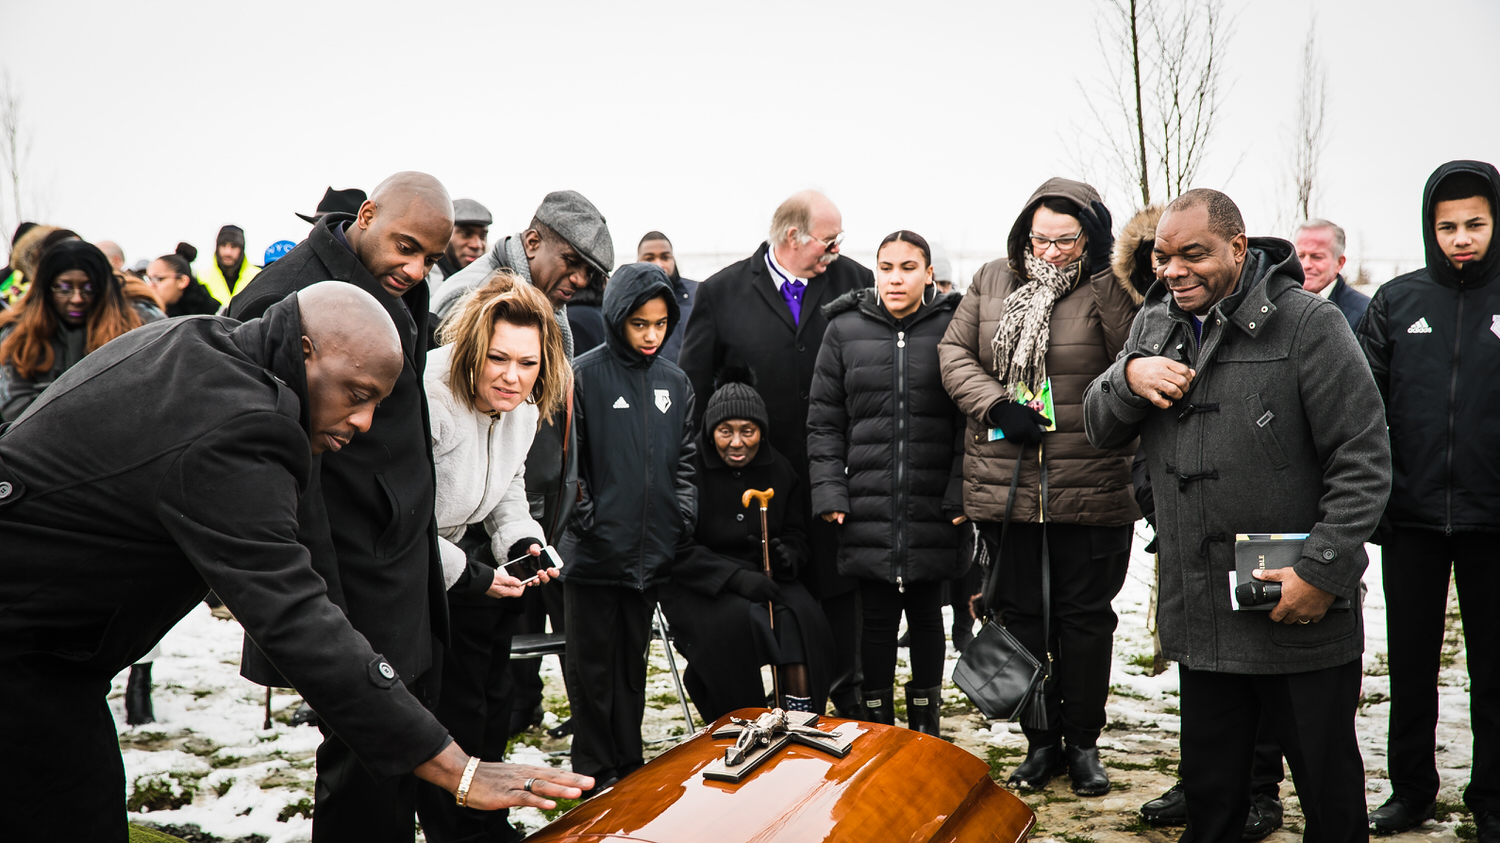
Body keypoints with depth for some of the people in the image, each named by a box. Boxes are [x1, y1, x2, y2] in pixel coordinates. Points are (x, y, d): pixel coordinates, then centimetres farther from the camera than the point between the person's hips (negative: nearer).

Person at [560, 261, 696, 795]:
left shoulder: (675, 381, 9)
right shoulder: (586, 375, -7)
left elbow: (685, 457, 15)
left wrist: (684, 511, 4)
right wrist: (582, 513, -12)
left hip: (651, 551, 5)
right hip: (594, 551, -4)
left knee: (632, 662, 16)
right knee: (592, 666, 5)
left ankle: (629, 765, 27)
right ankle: (594, 772, 17)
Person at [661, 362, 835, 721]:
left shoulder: (779, 470, 7)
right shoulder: (689, 469, -9)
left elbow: (797, 533, 16)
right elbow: (678, 550, -13)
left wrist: (787, 556, -10)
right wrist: (736, 577, -25)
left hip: (762, 575, 4)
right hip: (696, 584, -4)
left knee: (801, 616, -26)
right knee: (739, 621, -33)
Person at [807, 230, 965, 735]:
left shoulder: (953, 329, 1)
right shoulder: (845, 329, 5)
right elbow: (824, 421, 6)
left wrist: (962, 494, -7)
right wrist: (829, 490, -3)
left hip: (933, 512, 0)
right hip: (867, 510, 1)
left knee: (926, 615, 12)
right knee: (876, 618, 7)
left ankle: (925, 727, 28)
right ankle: (877, 728, 22)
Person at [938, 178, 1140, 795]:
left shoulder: (1110, 292, -4)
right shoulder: (991, 282, 8)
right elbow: (954, 353, 5)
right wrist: (997, 405, -9)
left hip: (1090, 489, -3)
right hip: (1004, 484, 4)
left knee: (1085, 616, 8)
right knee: (1021, 615, 12)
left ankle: (1083, 743, 24)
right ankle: (1041, 742, 27)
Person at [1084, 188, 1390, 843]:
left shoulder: (1307, 323, -10)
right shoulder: (1153, 326, 9)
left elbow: (1364, 458, -12)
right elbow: (1100, 431, 11)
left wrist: (1325, 570, -18)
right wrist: (1129, 375, -10)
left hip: (1304, 617, -5)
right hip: (1201, 616, 5)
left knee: (1329, 790, 10)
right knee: (1209, 788, 18)